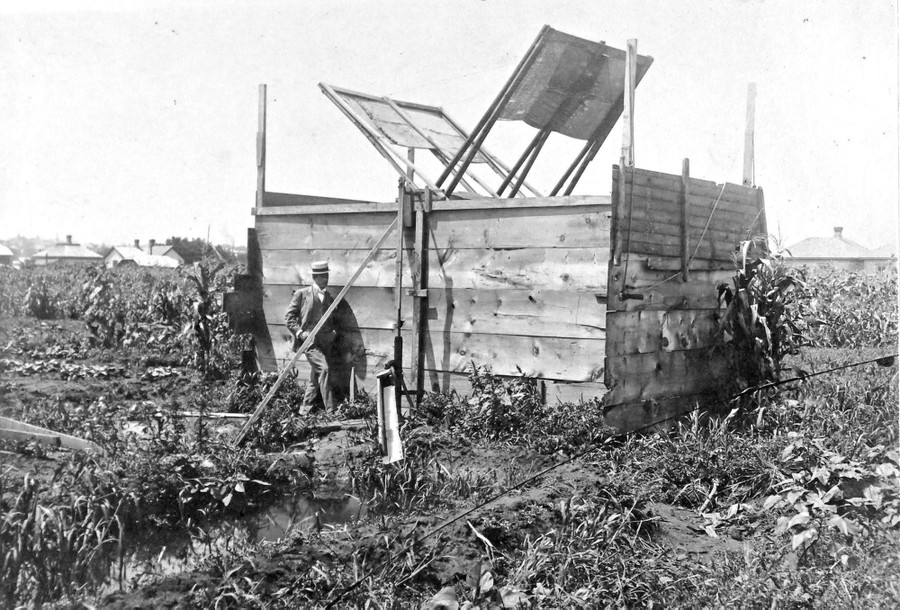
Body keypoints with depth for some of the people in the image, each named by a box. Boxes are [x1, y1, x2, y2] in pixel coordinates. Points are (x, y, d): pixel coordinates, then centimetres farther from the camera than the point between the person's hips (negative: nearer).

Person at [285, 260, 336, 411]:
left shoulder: (329, 297, 17)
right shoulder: (302, 294, 2)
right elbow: (289, 317, 1)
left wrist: (333, 331, 8)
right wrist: (300, 332, -11)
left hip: (325, 342, 6)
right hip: (309, 341, -5)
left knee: (315, 377, 7)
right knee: (323, 369, -21)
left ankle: (306, 409, 19)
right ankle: (330, 409, -20)